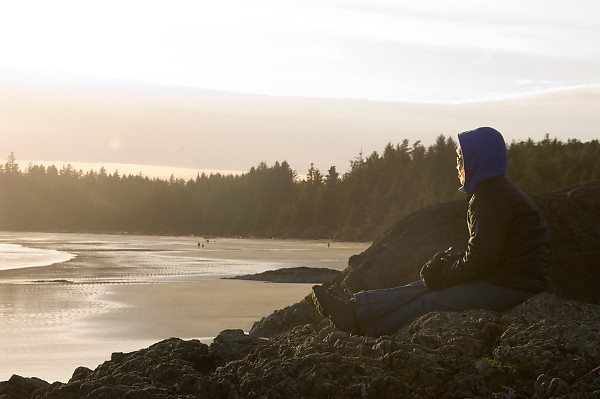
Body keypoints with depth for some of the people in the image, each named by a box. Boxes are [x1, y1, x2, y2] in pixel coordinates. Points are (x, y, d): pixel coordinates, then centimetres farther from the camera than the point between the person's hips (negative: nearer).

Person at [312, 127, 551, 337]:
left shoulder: (495, 197, -17)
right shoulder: (493, 193, 19)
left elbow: (481, 259, -21)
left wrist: (443, 275, -8)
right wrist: (446, 262, 4)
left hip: (512, 287, -10)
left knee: (431, 301, -11)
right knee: (424, 287, 2)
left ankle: (358, 321, -5)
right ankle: (356, 310, -3)